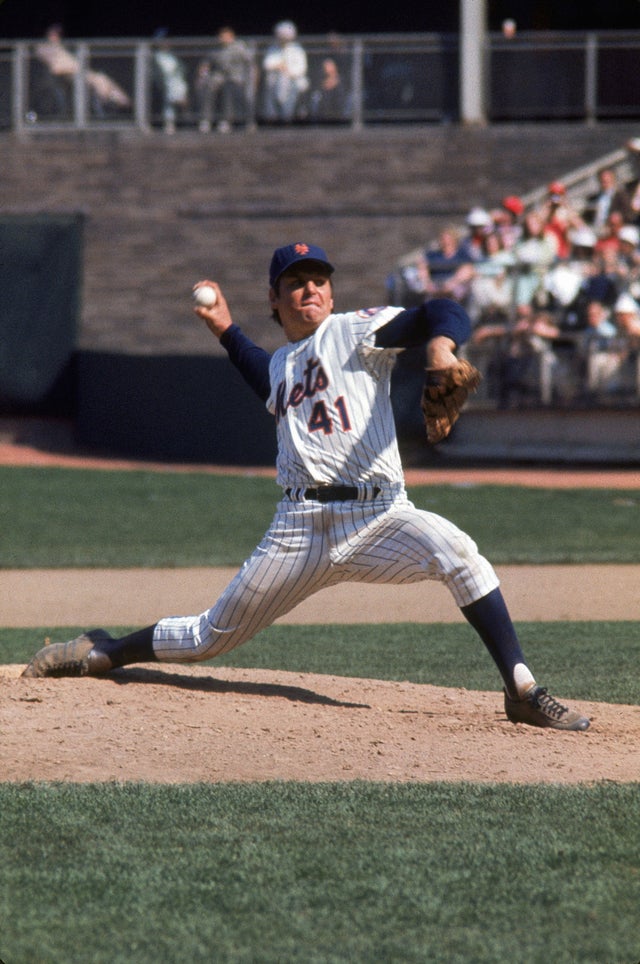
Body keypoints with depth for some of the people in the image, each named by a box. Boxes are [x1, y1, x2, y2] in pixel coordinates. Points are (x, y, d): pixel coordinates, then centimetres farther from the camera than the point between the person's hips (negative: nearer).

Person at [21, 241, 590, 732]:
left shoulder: (357, 331, 2)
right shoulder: (280, 362, 20)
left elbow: (444, 313, -10)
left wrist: (440, 342, -33)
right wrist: (227, 333, 37)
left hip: (378, 516, -4)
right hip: (301, 527, 4)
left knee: (455, 551, -34)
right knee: (211, 638, 10)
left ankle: (521, 689, -31)